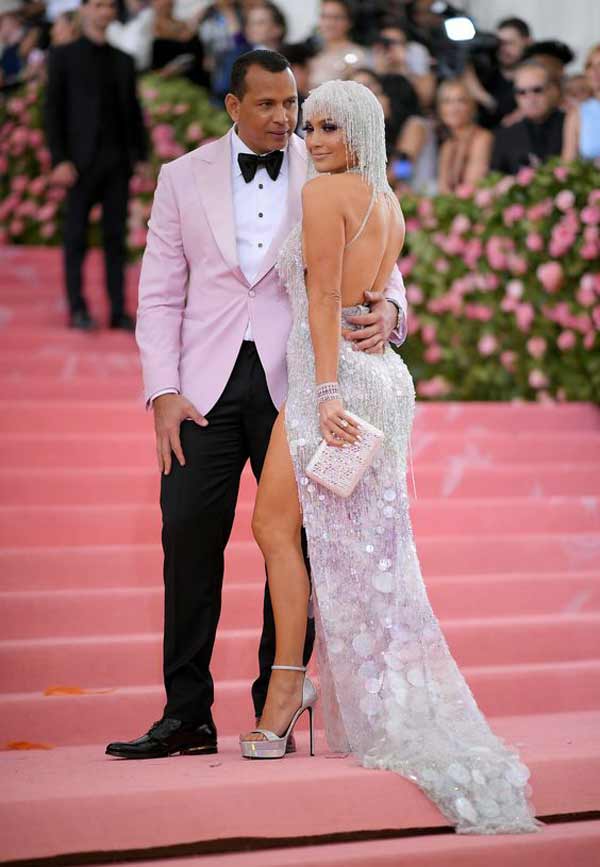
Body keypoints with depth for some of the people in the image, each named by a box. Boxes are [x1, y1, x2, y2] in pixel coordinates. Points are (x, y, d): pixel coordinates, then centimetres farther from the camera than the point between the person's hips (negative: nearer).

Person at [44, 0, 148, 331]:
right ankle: (77, 309, 7)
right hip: (82, 160, -3)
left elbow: (134, 112, 14)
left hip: (118, 160, 3)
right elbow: (53, 110, -2)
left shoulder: (123, 61, 15)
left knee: (116, 237, 3)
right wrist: (60, 160, -11)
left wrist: (141, 155, 4)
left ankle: (119, 311, 4)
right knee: (76, 236, 1)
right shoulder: (63, 56, 3)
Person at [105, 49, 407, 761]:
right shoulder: (183, 177, 10)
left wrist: (386, 310, -18)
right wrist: (163, 392, -3)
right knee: (188, 537, -4)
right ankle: (187, 716, 4)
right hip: (207, 385, 1)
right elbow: (160, 294, 8)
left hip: (295, 381, -1)